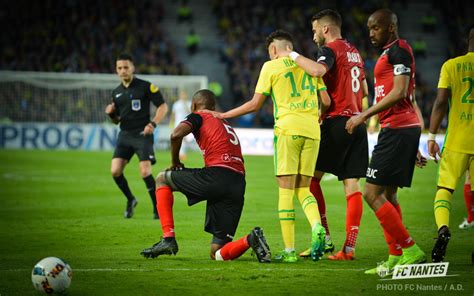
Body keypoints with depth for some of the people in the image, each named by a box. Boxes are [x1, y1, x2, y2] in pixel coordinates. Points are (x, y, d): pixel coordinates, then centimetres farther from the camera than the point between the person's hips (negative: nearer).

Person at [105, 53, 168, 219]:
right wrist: (111, 114, -2)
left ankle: (157, 208, 0)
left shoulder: (145, 87, -5)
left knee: (145, 172, -15)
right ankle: (130, 200, 17)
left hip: (142, 135, -5)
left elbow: (163, 106, -4)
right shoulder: (116, 92, 13)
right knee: (115, 171, -7)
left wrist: (153, 124, -18)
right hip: (124, 135, 5)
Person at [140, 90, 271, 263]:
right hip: (238, 187, 7)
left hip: (216, 175, -7)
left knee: (162, 179, 18)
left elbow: (176, 135, -8)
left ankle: (168, 239, 6)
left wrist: (175, 162, 9)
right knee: (217, 254, 10)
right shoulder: (227, 126, 33)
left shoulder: (198, 116, 12)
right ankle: (250, 240, -19)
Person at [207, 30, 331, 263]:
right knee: (303, 188, 12)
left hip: (288, 128, -4)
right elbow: (326, 100, 12)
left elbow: (255, 104, 5)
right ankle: (317, 227, -17)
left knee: (286, 188, -1)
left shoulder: (271, 66, 6)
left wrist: (223, 115, 16)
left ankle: (289, 250, -5)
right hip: (312, 130, 4)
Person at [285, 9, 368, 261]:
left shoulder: (330, 50, -7)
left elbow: (317, 70, -29)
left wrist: (293, 56, -16)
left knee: (311, 177, 1)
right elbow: (364, 91, 26)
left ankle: (325, 239, -5)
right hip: (357, 122, 8)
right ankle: (349, 247, -4)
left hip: (336, 122, -8)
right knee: (352, 185, 2)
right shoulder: (354, 52, 19)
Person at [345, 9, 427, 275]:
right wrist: (413, 149, 27)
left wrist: (364, 115, -19)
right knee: (388, 194, 12)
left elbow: (399, 92, -20)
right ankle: (395, 259, 13)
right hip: (405, 128, 10)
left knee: (373, 193, -11)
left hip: (397, 130, -10)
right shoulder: (390, 53, 22)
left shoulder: (398, 50, -8)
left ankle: (412, 251, -11)